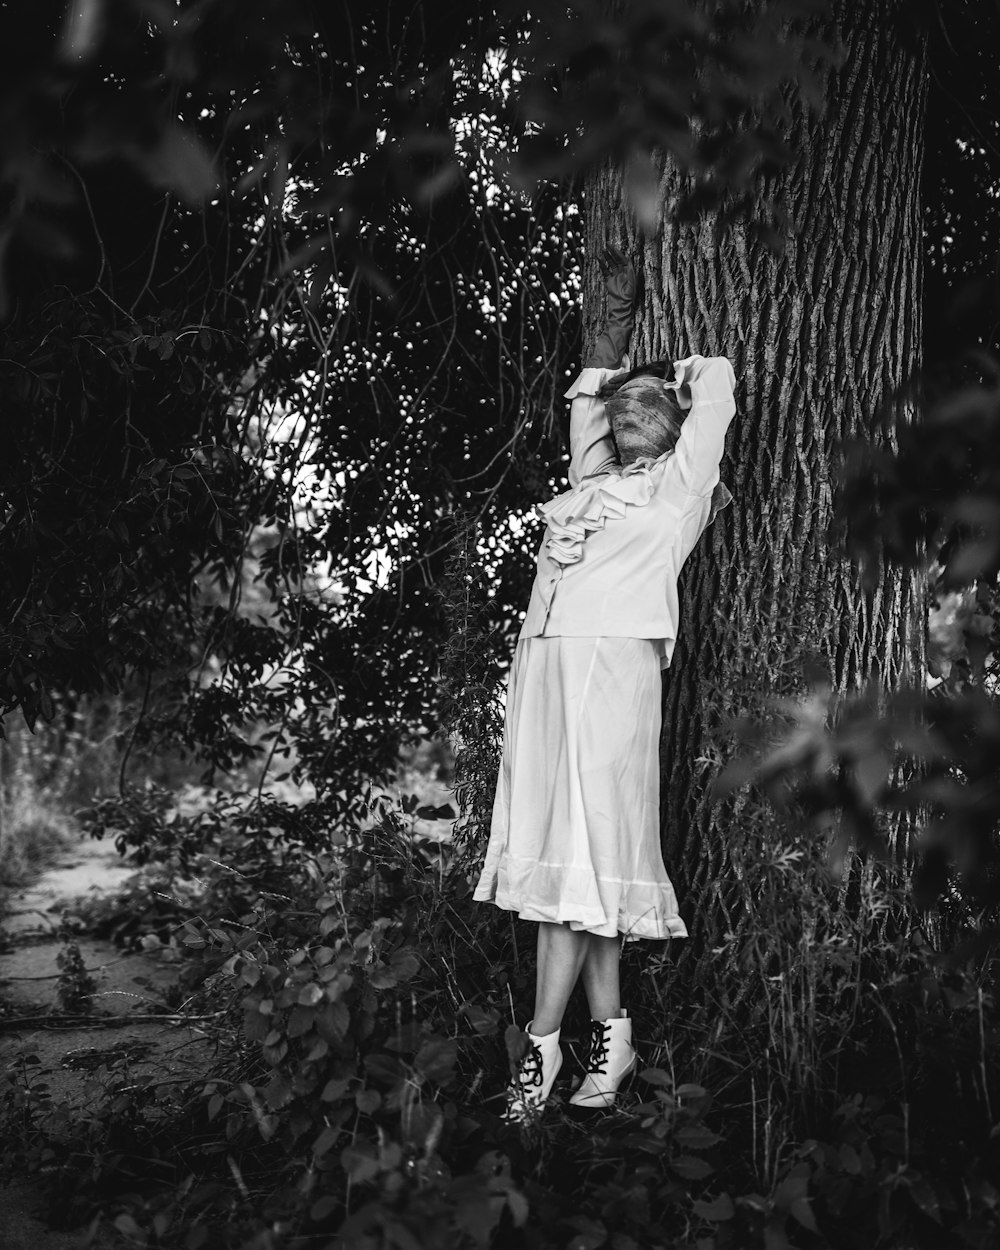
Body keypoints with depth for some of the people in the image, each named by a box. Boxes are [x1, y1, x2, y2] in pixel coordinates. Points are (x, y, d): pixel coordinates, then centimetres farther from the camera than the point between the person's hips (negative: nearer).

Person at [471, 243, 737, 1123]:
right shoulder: (592, 480, 25)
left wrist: (667, 380, 33)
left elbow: (717, 375, 15)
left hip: (612, 666, -6)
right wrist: (618, 317, 43)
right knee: (560, 851, 2)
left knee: (583, 853, -9)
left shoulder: (682, 483, 11)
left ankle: (543, 1042, -6)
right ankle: (609, 1034, 9)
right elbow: (589, 395, 38)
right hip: (543, 664, 6)